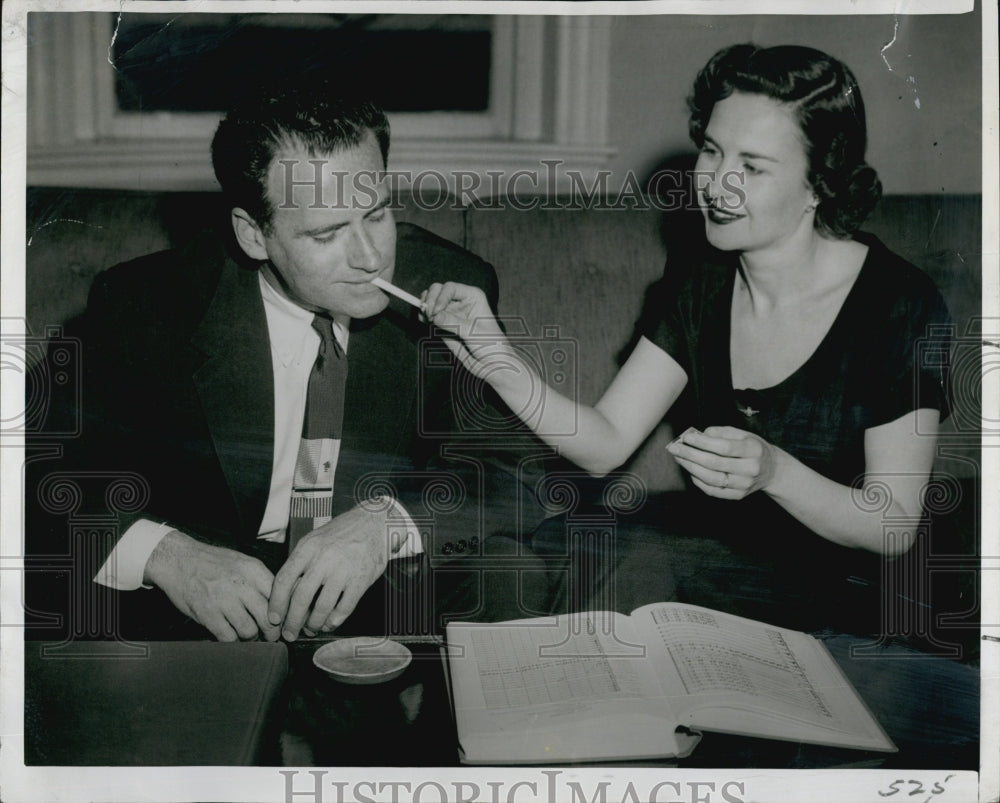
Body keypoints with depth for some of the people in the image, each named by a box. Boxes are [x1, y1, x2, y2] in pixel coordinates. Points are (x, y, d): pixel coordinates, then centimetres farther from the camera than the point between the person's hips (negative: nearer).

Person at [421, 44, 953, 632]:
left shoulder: (901, 307, -15)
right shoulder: (703, 286, 1)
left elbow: (894, 529, -13)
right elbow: (605, 444, -5)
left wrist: (772, 471, -30)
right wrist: (499, 362, -20)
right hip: (705, 550, 4)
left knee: (630, 566, -30)